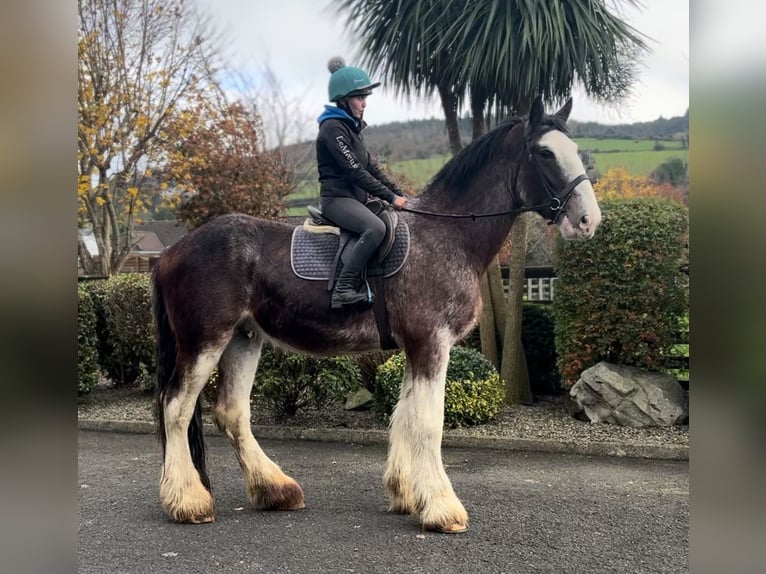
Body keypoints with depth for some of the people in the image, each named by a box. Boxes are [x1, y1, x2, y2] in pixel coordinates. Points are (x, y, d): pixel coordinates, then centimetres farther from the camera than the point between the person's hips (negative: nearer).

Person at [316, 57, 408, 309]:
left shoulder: (352, 126, 15)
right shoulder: (333, 127, -13)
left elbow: (371, 167, 15)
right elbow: (355, 172, -19)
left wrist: (399, 194, 5)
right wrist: (390, 197, -16)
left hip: (357, 198, 10)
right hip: (337, 198, -10)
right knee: (376, 228, -34)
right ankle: (343, 289, -29)